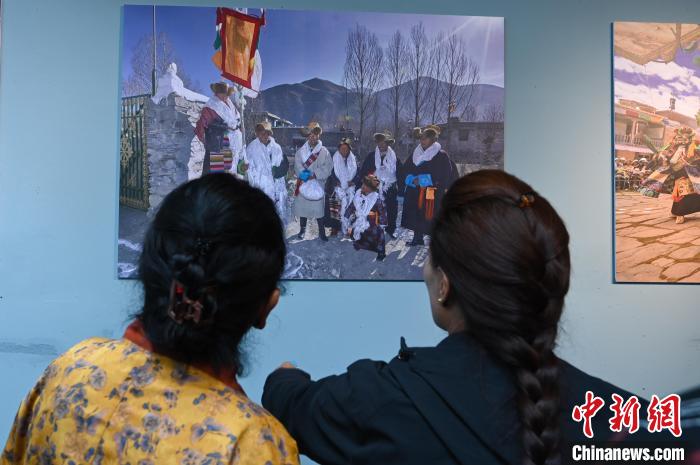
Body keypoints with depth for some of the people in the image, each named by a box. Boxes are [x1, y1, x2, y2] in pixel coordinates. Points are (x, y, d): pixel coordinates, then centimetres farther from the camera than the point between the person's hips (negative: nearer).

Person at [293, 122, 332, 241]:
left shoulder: (324, 152, -1)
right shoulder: (300, 151, 4)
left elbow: (327, 167, -8)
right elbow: (298, 167, -5)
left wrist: (314, 175, -17)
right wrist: (305, 174, -22)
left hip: (318, 185, -2)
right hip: (303, 184, 2)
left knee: (319, 208, 0)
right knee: (302, 207, 9)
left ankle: (322, 232, 11)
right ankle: (302, 229, 26)